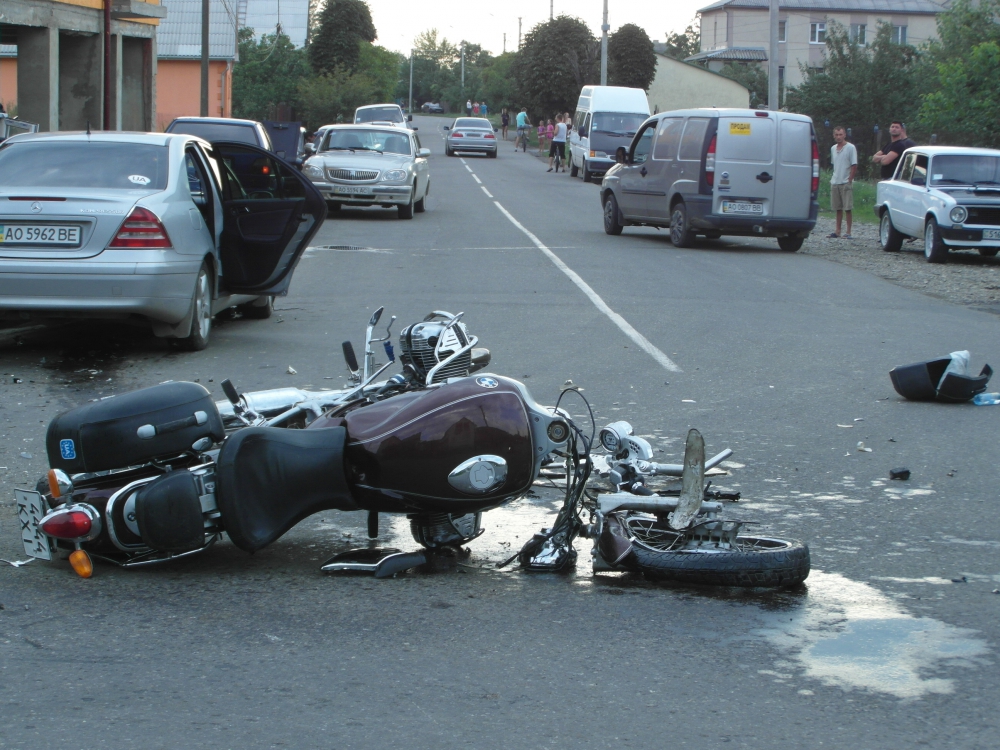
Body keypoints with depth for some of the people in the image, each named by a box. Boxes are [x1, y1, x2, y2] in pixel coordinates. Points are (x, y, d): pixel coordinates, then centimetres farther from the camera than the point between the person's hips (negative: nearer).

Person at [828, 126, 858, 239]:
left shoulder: (850, 148, -6)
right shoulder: (833, 148, 12)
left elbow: (854, 166, -8)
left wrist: (849, 180, -13)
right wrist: (834, 178, 11)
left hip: (846, 183, -6)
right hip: (835, 182, 6)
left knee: (848, 208, -5)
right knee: (838, 208, 9)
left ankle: (848, 232, -3)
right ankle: (838, 231, 13)